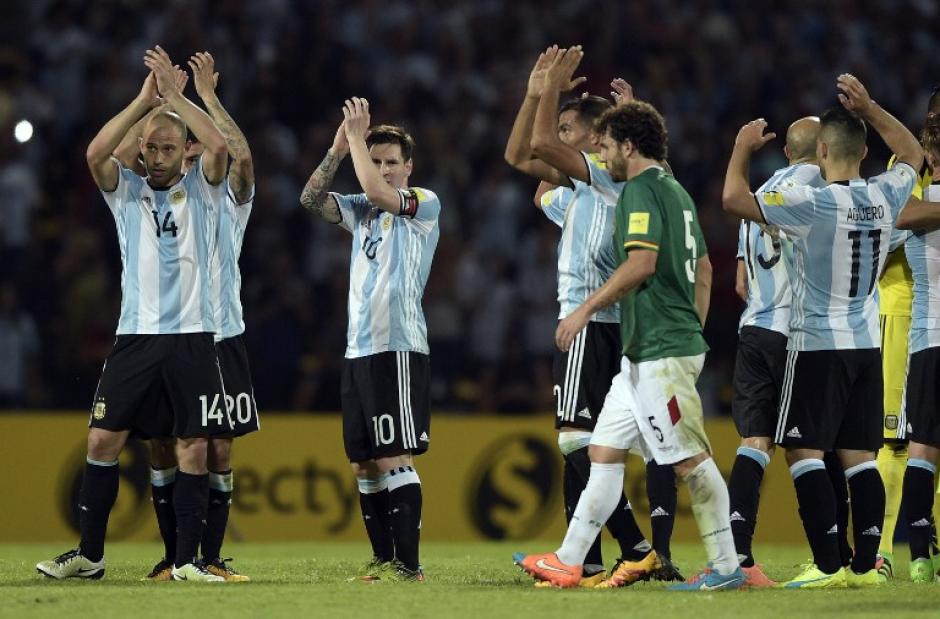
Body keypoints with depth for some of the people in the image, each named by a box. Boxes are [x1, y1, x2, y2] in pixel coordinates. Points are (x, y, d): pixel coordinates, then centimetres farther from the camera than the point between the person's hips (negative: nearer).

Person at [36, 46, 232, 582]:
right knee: (104, 439, -2)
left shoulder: (201, 189, 6)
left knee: (194, 447, -3)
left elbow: (219, 146, -14)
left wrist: (175, 95, -11)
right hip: (136, 335, 2)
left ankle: (188, 559, 2)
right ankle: (89, 554, 6)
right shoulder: (126, 191, 9)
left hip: (192, 337, -2)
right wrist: (145, 100, -12)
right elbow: (96, 153, -10)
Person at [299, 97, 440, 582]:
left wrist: (358, 134, -8)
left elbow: (377, 192, -17)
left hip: (399, 348, -7)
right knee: (364, 464, 8)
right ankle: (382, 559, 14)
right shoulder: (362, 211, 18)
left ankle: (408, 563, -13)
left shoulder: (425, 204, -1)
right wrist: (338, 148, -3)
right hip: (358, 350, 7)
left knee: (394, 459, -12)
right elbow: (312, 198, 7)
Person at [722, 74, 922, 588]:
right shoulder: (885, 197, 1)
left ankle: (828, 565, -11)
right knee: (860, 456, 7)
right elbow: (912, 154, 23)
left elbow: (734, 199, -14)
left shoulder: (813, 203, -16)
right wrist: (867, 109, 21)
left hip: (818, 343, -6)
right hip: (867, 344, 6)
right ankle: (865, 564, 5)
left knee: (804, 452, -3)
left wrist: (742, 148, 2)